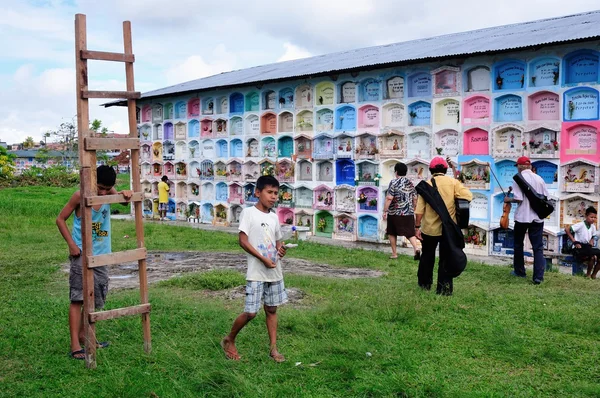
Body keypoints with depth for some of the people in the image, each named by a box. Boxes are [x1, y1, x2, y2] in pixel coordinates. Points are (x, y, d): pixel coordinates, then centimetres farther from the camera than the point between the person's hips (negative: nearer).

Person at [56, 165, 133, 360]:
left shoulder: (108, 193, 1)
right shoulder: (80, 196, -12)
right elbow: (60, 219, -6)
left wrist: (126, 194, -30)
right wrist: (71, 244, -13)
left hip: (101, 255, 6)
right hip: (82, 254, -6)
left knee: (94, 298, 14)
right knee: (77, 298, -8)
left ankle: (83, 334, 29)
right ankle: (75, 345, -9)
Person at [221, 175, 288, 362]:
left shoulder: (274, 217, 9)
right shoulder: (249, 212, -9)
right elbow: (243, 241, -13)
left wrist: (281, 249, -5)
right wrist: (263, 259, -18)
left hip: (275, 272, 6)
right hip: (256, 273, -6)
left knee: (271, 309, 11)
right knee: (250, 312, -6)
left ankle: (273, 348, 18)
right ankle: (229, 340, 16)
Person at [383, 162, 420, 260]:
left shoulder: (394, 182, -9)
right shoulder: (410, 183, 9)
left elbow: (389, 198, -16)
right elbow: (415, 199, 11)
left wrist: (385, 211, -12)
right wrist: (413, 210, 22)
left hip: (395, 213, -4)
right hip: (409, 213, 4)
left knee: (392, 233, 12)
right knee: (410, 233, 6)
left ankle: (394, 254, 14)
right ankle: (416, 249, -17)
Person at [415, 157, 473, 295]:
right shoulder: (453, 182, -6)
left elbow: (419, 209, -7)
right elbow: (469, 196, -14)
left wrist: (417, 227, -2)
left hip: (429, 228, 1)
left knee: (427, 257, 18)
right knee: (446, 259, 7)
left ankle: (424, 283, 31)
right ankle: (444, 288, 6)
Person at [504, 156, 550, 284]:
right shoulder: (539, 178, 4)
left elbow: (518, 199, -15)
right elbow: (546, 198, 6)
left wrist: (508, 200, 3)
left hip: (522, 216, -3)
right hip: (537, 217, 3)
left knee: (518, 244, 16)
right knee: (538, 247, 3)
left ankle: (519, 271, 25)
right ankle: (538, 276, -4)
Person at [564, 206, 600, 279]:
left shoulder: (593, 227, 8)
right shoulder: (581, 225, -13)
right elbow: (566, 229, -17)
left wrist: (590, 244, -4)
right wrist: (575, 242, -16)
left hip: (587, 248, 7)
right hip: (579, 249, -7)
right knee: (592, 256, -32)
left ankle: (594, 274, 3)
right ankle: (588, 274, -9)